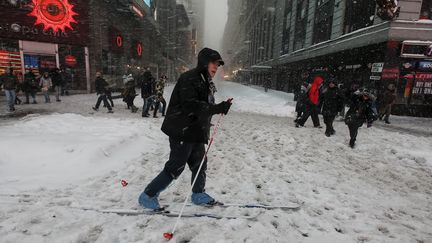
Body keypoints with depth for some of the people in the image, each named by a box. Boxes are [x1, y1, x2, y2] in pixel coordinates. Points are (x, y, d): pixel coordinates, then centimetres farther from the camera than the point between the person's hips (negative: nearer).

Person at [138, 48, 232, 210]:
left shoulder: (203, 81, 15)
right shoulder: (189, 78, -16)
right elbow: (190, 106, -28)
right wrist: (218, 108, -31)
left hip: (195, 132, 10)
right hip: (182, 131, -10)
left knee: (200, 164, 16)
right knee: (175, 167, -1)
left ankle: (198, 195, 34)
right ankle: (148, 196, 16)